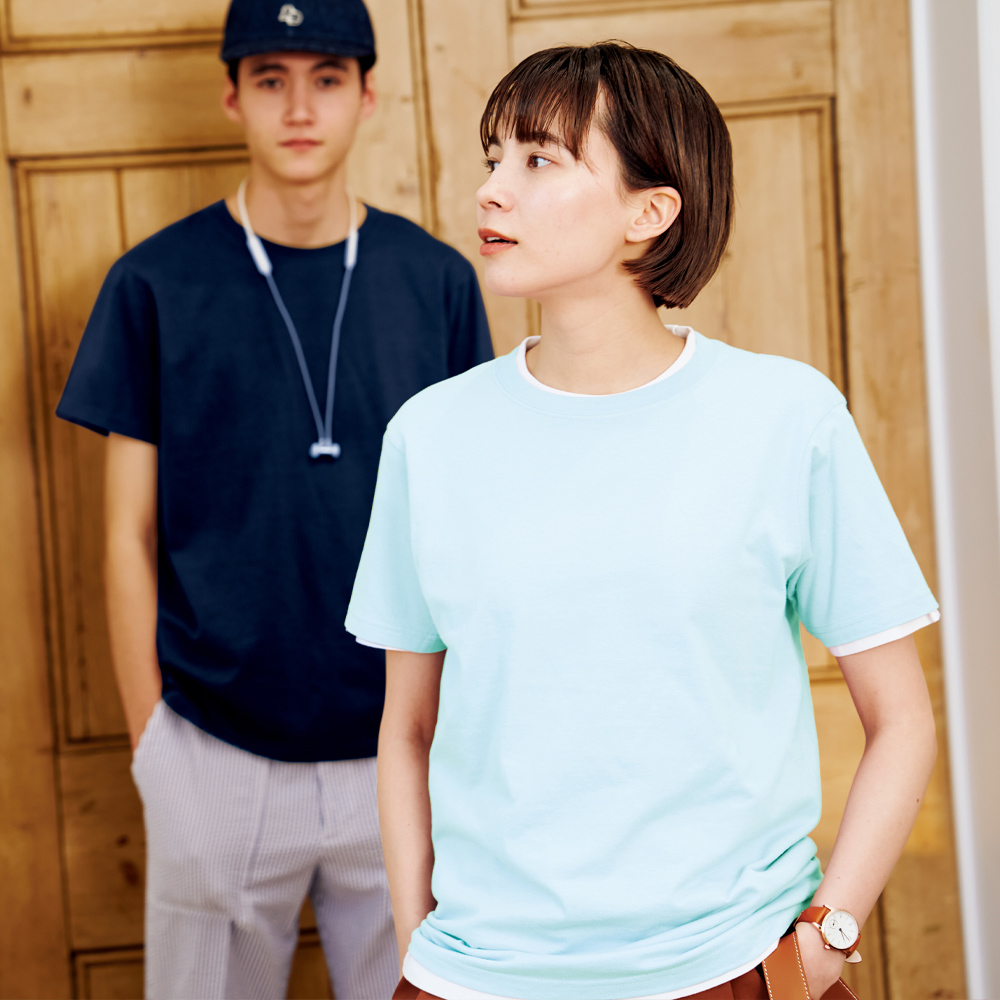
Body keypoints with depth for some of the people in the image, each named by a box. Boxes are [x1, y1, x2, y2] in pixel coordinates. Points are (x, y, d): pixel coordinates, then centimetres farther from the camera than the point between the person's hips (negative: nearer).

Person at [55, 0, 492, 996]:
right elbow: (132, 535, 1)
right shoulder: (157, 284, -3)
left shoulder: (436, 281, 1)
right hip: (216, 758, -1)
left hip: (405, 752, 1)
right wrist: (149, 738, 0)